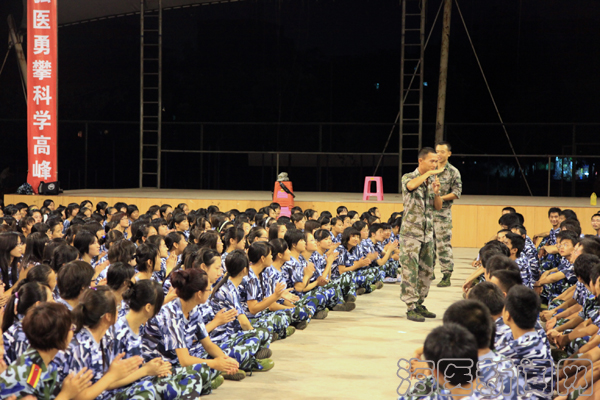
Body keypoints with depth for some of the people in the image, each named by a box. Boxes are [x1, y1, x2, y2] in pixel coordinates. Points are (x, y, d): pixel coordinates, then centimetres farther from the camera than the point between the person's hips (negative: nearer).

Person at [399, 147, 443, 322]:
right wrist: (429, 173, -29)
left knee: (427, 271, 10)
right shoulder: (409, 177, -8)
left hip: (428, 233, 7)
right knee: (410, 271, -6)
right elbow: (411, 185, -34)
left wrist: (436, 193, -8)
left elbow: (438, 207, 10)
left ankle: (419, 304, 21)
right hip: (411, 233, -6)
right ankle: (411, 307, -1)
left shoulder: (432, 180, 9)